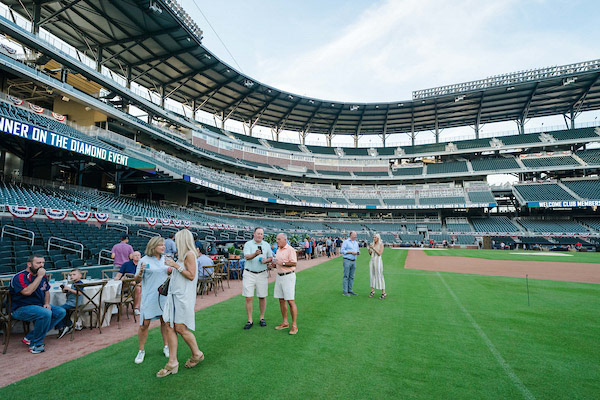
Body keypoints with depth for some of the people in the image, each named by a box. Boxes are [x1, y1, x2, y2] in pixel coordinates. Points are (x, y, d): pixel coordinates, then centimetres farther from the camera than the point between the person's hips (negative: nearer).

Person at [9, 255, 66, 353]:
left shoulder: (42, 276, 8)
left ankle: (30, 337, -6)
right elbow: (27, 292, -32)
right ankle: (35, 345, -15)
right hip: (20, 309, -8)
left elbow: (46, 291, 20)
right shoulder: (19, 277, -15)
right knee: (46, 313, -33)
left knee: (61, 312, -8)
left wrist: (47, 303, 3)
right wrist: (39, 276, -26)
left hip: (39, 306, 8)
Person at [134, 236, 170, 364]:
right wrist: (140, 273, -25)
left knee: (165, 321, 10)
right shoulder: (144, 260, -8)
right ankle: (141, 350, 20)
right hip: (149, 296, -4)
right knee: (144, 324, 0)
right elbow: (137, 280, -6)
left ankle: (166, 346, 26)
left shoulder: (165, 258, 6)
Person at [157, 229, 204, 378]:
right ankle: (172, 363, 13)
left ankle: (197, 354, 17)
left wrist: (176, 266, -17)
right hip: (174, 294, 9)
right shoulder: (183, 255, 16)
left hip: (184, 296, -9)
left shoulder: (190, 254, -12)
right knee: (170, 326, 5)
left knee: (181, 328, -4)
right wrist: (172, 268, 26)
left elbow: (191, 276, -17)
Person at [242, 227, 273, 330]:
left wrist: (266, 260, -11)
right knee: (248, 298, -2)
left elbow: (271, 258, 12)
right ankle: (250, 320, 11)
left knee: (262, 297, 7)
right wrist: (255, 254, -39)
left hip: (262, 274, 2)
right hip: (249, 274, -2)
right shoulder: (248, 244, -3)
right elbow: (247, 257, -19)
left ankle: (262, 318, 23)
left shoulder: (266, 245, 7)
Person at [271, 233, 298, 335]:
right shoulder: (278, 250, 15)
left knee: (290, 301, -6)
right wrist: (274, 265, 4)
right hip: (279, 276, 8)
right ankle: (285, 322, 24)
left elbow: (294, 263, -19)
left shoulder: (290, 250, -11)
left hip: (288, 276, -8)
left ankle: (294, 325, 3)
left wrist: (282, 263, -23)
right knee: (281, 300, 12)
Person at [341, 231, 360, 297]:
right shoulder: (346, 242, -4)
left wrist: (358, 253, -2)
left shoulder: (356, 243, 16)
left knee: (352, 277, 8)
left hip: (353, 261, 7)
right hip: (347, 260, -6)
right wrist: (351, 252, -16)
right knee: (346, 276, -4)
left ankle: (350, 290, 16)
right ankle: (345, 291, 0)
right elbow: (342, 250, -10)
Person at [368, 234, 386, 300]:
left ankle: (384, 293, 2)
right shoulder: (372, 244, 10)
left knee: (379, 276, -5)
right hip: (372, 261, 6)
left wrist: (373, 248, -21)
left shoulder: (381, 244, -7)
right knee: (372, 276, 9)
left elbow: (379, 253, -16)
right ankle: (372, 291, 20)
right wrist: (369, 248, -7)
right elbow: (370, 253, 11)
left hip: (378, 261, -6)